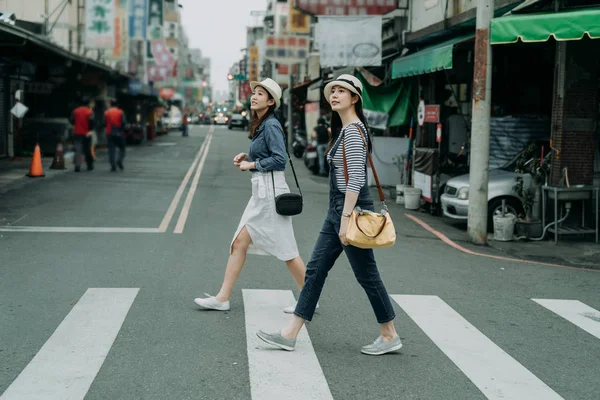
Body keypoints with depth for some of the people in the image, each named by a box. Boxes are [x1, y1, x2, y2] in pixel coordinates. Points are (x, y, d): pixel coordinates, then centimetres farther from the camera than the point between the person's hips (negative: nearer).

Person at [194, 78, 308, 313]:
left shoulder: (271, 125, -13)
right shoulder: (260, 125, 14)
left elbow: (280, 159, -21)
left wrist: (252, 165, -12)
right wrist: (247, 157, 9)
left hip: (270, 191, -10)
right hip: (260, 191, 10)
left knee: (285, 249, -1)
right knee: (239, 243, 7)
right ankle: (222, 298, 11)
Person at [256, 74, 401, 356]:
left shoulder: (353, 131, -15)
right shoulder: (344, 130, 15)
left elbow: (356, 178, -21)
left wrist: (346, 218, -23)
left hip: (351, 209, -10)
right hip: (338, 208, 10)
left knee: (366, 274, 0)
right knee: (316, 269, 8)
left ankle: (390, 336, 14)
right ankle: (289, 335, 10)